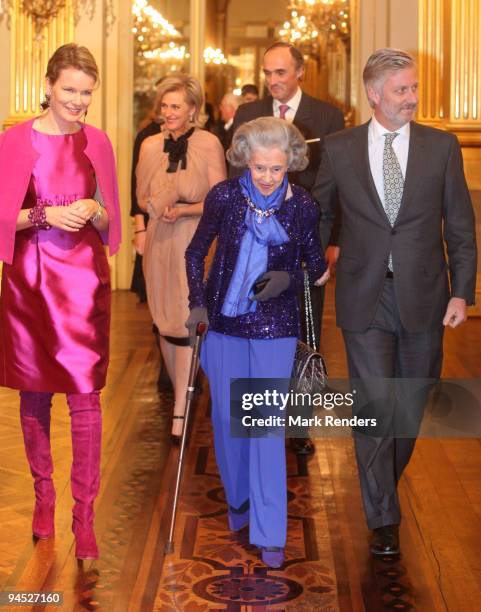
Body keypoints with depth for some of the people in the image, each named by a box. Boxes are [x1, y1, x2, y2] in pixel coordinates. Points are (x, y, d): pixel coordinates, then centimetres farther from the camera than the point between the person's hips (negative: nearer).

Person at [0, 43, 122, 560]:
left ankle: (84, 514, 3)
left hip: (83, 280, 1)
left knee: (85, 396, -4)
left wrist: (93, 212, -9)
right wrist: (46, 216, -16)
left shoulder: (97, 143, 5)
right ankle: (43, 494, 27)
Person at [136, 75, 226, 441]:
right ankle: (180, 391, 27)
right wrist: (160, 207, -9)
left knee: (185, 322, -8)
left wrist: (184, 210, -20)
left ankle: (180, 412, -6)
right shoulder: (150, 145, 6)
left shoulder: (209, 144, -7)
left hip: (196, 242, -4)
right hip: (160, 242, 4)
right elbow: (142, 198, 12)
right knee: (165, 322, 9)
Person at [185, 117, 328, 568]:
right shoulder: (224, 197, -7)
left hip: (274, 326, -2)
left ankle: (270, 533, 3)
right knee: (226, 418, 11)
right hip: (224, 321, 2)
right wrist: (198, 303, -5)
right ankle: (238, 500, 37)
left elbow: (315, 269, 3)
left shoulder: (302, 206, -8)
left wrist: (288, 280, -17)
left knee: (267, 425, -4)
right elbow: (195, 252, 5)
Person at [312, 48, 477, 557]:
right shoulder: (340, 148, 1)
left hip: (422, 296, 1)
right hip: (364, 298, -1)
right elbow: (316, 210, 14)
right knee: (373, 406, -4)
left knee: (411, 406, 12)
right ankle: (383, 518, 5)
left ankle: (387, 481, 37)